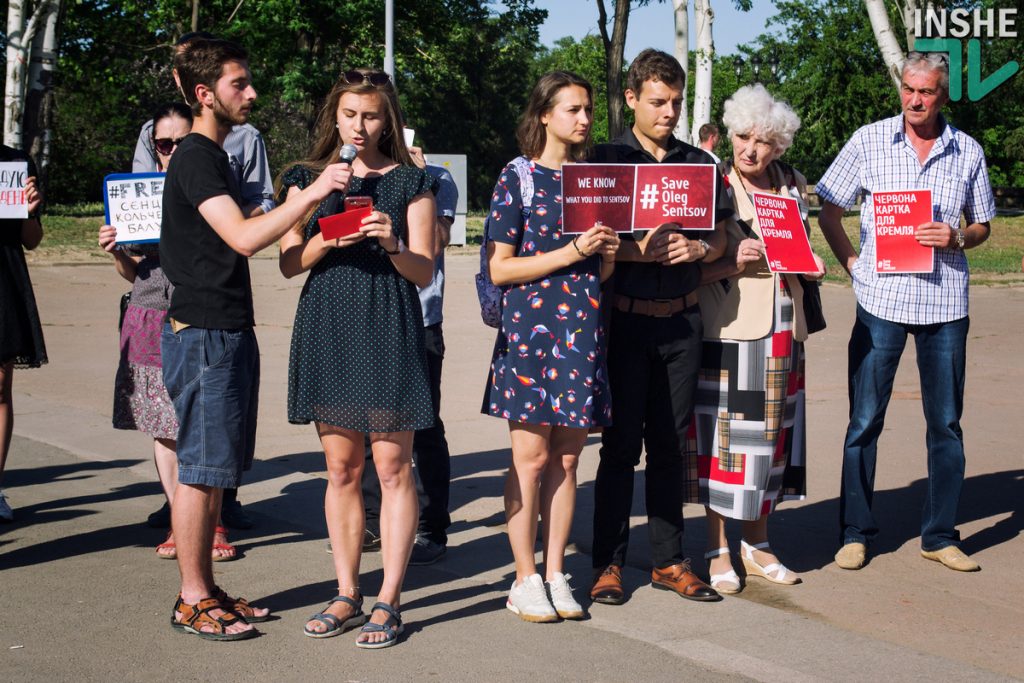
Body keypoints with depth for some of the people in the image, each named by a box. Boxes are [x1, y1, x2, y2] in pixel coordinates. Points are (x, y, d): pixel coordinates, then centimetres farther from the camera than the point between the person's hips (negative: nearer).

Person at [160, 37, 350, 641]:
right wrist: (312, 194, -29)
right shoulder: (196, 159, -13)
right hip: (204, 335, -10)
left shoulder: (213, 157, 19)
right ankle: (193, 600, 5)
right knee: (201, 470, -3)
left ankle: (207, 590, 20)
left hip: (230, 331, 10)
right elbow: (243, 238, -24)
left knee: (217, 470, 12)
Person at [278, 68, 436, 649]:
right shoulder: (308, 178, 12)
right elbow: (289, 264, 7)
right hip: (326, 328, 3)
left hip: (389, 330, -2)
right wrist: (326, 240, -12)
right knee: (342, 469, 8)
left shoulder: (410, 181, 6)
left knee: (393, 467, -3)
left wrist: (393, 246, -18)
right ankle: (347, 594, 17)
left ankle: (388, 602, 3)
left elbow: (425, 273, 1)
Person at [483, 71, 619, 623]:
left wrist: (607, 251, -3)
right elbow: (499, 268, -8)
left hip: (582, 328, 5)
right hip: (530, 327, -5)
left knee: (567, 457, 7)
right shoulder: (518, 177, -1)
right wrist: (570, 252, -14)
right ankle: (525, 580, 7)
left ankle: (555, 573, 15)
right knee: (532, 457, -2)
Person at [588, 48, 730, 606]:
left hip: (682, 320, 3)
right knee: (621, 445, 0)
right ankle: (609, 564, 8)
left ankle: (668, 561, 17)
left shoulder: (699, 164, 12)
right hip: (626, 319, -3)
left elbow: (720, 236, 13)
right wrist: (642, 249, -19)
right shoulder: (605, 160, 1)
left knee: (670, 445, 9)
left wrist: (698, 248, -9)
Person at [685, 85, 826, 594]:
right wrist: (733, 263, -22)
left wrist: (811, 266, 2)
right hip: (728, 331, -5)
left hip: (782, 331, 6)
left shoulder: (795, 187, 11)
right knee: (723, 437, -3)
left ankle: (756, 544, 25)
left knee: (772, 434, 11)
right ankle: (718, 552, 10)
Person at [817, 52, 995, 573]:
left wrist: (957, 239, -7)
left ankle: (940, 535, 19)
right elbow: (829, 212, 8)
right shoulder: (869, 141, 2)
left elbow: (982, 226, 14)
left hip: (944, 301, 2)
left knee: (946, 422, 7)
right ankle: (855, 533, 13)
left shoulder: (968, 152, 5)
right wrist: (852, 264, -3)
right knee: (864, 420, 2)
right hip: (881, 298, -1)